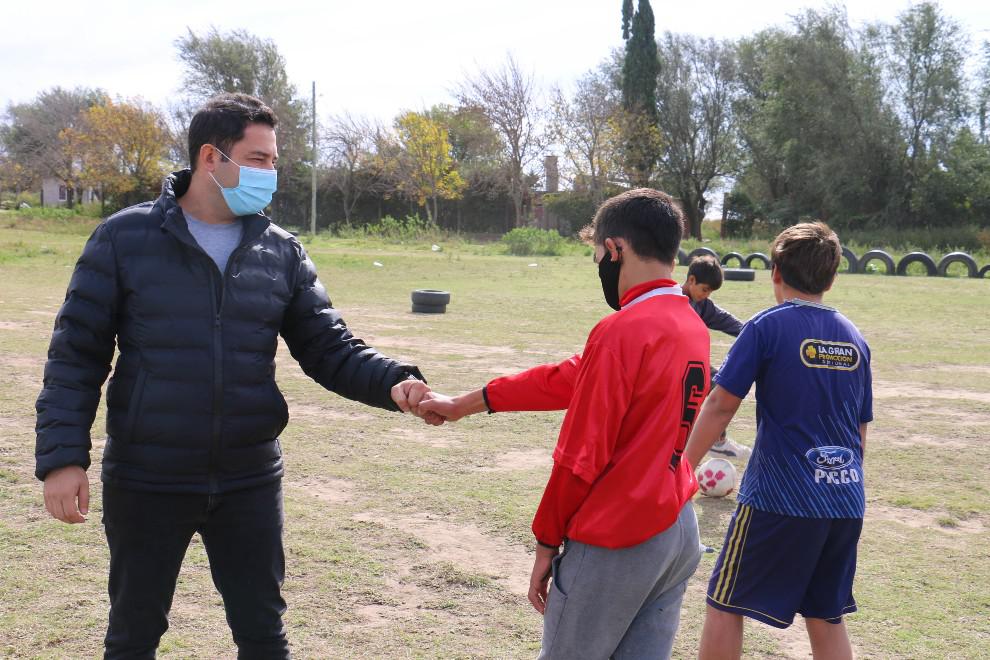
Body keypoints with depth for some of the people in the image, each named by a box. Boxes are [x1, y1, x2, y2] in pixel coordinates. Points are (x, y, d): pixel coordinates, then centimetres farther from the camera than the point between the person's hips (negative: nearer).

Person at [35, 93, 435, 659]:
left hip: (249, 483, 2)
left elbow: (330, 348, 2)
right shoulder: (125, 239, -6)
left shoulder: (281, 252, 2)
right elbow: (76, 356, -4)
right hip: (147, 482, -2)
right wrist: (62, 456, -12)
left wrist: (392, 381, -17)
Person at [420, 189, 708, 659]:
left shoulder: (622, 331, -18)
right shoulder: (692, 325, 7)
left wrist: (546, 542, -4)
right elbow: (569, 378, 12)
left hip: (616, 546, -7)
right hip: (681, 532, 8)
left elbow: (580, 458, -17)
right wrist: (466, 404, 16)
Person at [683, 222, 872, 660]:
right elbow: (861, 431, 14)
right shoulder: (854, 338, 9)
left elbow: (721, 405, -10)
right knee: (826, 617, 16)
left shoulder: (767, 327, -7)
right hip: (845, 503, 6)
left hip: (778, 497, -5)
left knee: (725, 604, 8)